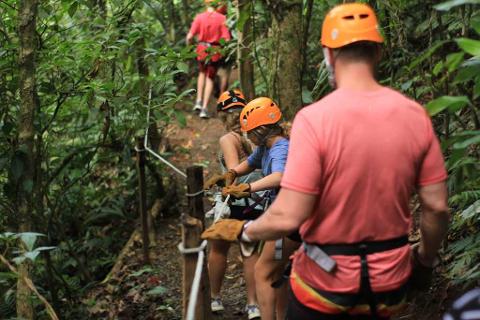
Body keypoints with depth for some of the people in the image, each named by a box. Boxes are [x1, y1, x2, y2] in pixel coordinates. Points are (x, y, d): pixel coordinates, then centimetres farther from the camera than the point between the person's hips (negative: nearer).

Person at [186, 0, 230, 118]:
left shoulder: (199, 17, -7)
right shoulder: (222, 18, -10)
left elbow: (190, 36, -10)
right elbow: (226, 39, -14)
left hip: (202, 49, 1)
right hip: (215, 51, -1)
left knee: (202, 73, 27)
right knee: (210, 78, 11)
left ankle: (199, 101, 16)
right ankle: (204, 108, 3)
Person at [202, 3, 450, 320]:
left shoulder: (314, 118, -21)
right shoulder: (415, 115, -8)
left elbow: (288, 218, -22)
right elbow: (437, 207, -3)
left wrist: (242, 230, -2)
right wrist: (426, 259, 15)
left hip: (328, 280, -3)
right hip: (390, 280, 4)